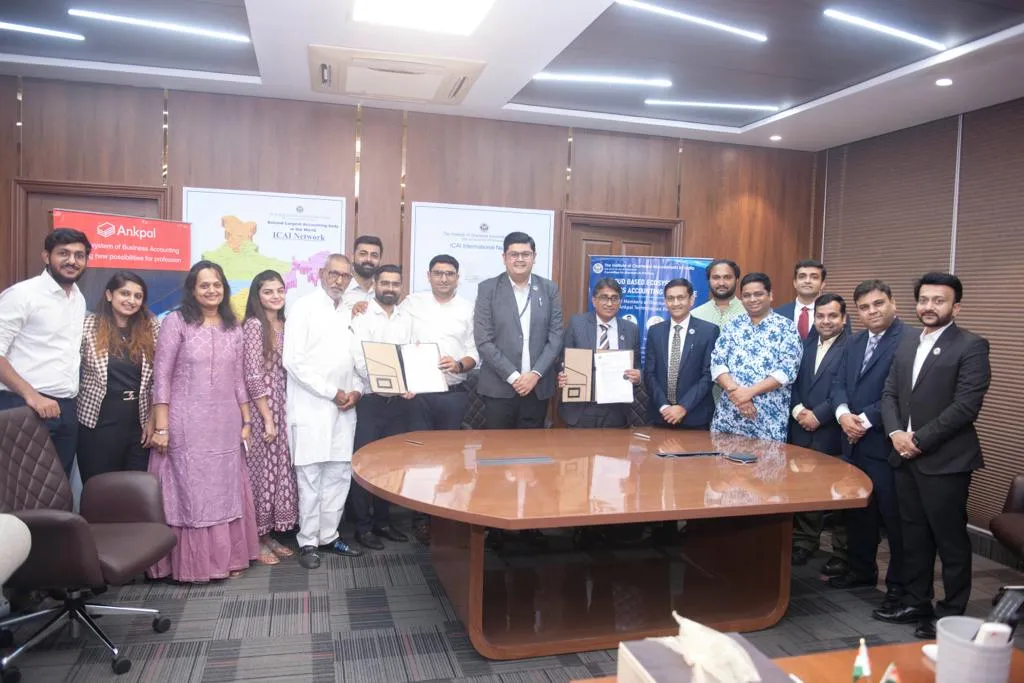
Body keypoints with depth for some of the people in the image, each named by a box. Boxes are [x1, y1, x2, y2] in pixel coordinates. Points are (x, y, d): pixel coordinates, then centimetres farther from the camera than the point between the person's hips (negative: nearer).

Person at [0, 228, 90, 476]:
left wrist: (70, 400, 13)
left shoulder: (79, 299, 13)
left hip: (66, 409, 7)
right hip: (26, 407, -7)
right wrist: (31, 395, -22)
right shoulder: (22, 294, -9)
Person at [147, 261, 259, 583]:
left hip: (225, 425, 5)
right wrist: (161, 427, -13)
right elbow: (161, 377, -8)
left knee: (226, 492, 11)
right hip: (187, 425, -5)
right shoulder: (176, 321, -5)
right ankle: (191, 563, 15)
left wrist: (246, 421, 11)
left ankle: (225, 558, 23)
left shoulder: (233, 327, 10)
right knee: (190, 492, 3)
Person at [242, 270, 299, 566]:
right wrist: (267, 419, -16)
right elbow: (253, 377, -15)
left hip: (283, 408, 7)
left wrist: (280, 416, 9)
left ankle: (268, 535, 24)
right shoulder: (254, 325, -11)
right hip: (261, 410, -7)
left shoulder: (285, 326, 11)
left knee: (279, 469, 11)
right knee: (261, 470, 0)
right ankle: (255, 540, 13)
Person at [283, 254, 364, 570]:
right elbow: (293, 360, -13)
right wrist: (331, 392, -13)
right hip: (311, 408, -5)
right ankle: (308, 542, 13)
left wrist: (356, 390, -2)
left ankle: (329, 535, 21)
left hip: (344, 409, 6)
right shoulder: (303, 307, -4)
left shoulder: (349, 313, 14)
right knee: (310, 476, 1)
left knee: (340, 475, 8)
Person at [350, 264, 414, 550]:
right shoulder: (361, 316, -5)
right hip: (369, 400, -5)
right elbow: (359, 360, -15)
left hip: (399, 402, 5)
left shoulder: (407, 319, 12)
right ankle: (362, 525, 13)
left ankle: (382, 520, 24)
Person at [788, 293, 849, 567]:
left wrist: (818, 416, -16)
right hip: (801, 430, 6)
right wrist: (797, 409, -6)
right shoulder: (805, 344, 14)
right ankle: (803, 543, 27)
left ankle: (842, 553, 17)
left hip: (833, 434, -5)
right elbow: (793, 380, 10)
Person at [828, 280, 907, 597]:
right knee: (857, 510, 18)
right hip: (853, 442, 8)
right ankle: (861, 568, 35)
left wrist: (866, 420, -17)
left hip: (886, 443, -8)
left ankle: (900, 583, 19)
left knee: (894, 516, 4)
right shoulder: (854, 342, 14)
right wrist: (843, 414, -8)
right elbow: (839, 384, 11)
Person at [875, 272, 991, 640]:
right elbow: (889, 393, 12)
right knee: (914, 536, 14)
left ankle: (951, 613, 19)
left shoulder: (971, 346, -8)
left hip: (945, 460, -6)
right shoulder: (906, 343, 13)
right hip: (905, 456, 6)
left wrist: (921, 440, -15)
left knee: (950, 539, 5)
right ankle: (916, 603, 27)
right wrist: (896, 433, -5)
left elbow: (966, 405, -16)